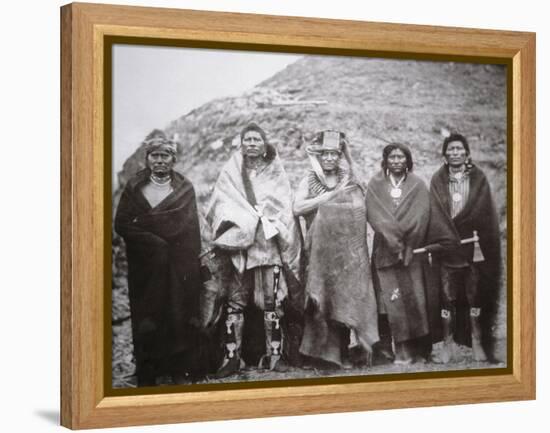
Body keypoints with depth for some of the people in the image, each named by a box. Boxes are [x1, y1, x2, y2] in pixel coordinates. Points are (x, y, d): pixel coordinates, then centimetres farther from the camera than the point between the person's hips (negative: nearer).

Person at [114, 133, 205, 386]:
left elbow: (182, 226, -8)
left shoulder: (185, 188, 6)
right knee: (145, 320, 0)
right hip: (144, 267, 1)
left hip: (178, 266, -1)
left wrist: (142, 224, -9)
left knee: (179, 317, -2)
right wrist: (155, 240, -14)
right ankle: (146, 377, 6)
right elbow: (120, 224, -3)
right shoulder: (134, 187, 8)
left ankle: (180, 372, 5)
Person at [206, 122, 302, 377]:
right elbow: (219, 205, 6)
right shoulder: (231, 172, 12)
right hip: (237, 242, 0)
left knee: (272, 300, -3)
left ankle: (275, 353, 4)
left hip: (268, 244, 0)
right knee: (235, 301, -5)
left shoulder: (275, 173, 13)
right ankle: (232, 356, -3)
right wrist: (245, 220, -8)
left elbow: (284, 208, 8)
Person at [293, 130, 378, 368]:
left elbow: (360, 212, 2)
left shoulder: (350, 181, 11)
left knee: (349, 293, -6)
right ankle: (325, 351, 1)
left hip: (348, 250, 1)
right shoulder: (310, 181, 8)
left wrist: (322, 207, -2)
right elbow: (297, 208, -9)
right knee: (323, 298, -5)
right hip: (321, 250, -1)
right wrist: (329, 196, -11)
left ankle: (349, 351, -3)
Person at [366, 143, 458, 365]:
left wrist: (400, 234, -12)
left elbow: (420, 215, -1)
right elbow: (375, 215, -2)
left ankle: (414, 349, -2)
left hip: (412, 251, 0)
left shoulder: (418, 186, 9)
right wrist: (394, 238, -13)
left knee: (414, 299, -4)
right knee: (389, 298, -6)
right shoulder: (376, 185, 8)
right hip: (385, 250, 0)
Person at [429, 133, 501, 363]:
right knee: (447, 296, -1)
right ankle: (448, 345, 4)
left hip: (474, 246, 0)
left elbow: (484, 212, 0)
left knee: (475, 295, 3)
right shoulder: (438, 180, 6)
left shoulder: (478, 178, 6)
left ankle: (477, 343, 11)